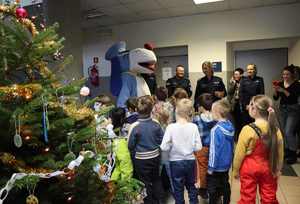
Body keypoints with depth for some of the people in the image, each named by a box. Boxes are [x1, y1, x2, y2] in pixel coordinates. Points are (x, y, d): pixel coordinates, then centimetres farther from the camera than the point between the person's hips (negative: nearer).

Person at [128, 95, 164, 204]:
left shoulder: (134, 126, -22)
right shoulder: (156, 124, -13)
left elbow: (130, 146, -13)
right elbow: (162, 140, -1)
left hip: (141, 159, -3)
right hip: (155, 157, 4)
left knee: (146, 183, 15)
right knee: (156, 180, 24)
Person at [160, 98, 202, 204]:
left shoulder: (171, 127, -19)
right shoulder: (193, 127, -12)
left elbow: (164, 147, -19)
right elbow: (198, 147, -9)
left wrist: (172, 146, 0)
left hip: (176, 162, -2)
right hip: (190, 161, 2)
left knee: (178, 189, 16)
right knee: (191, 186, 25)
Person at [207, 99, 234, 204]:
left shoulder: (215, 129, -25)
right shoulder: (230, 126, -3)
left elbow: (213, 150, -22)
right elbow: (231, 145, 8)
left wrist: (211, 167, -13)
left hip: (217, 166, -7)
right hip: (226, 164, 7)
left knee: (213, 189, 9)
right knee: (225, 186, 22)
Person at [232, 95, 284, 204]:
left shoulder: (248, 129, -22)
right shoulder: (276, 130, -9)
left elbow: (239, 153, -13)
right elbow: (280, 154, 2)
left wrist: (235, 170, 1)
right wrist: (277, 170, 17)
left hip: (249, 169, -4)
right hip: (268, 169, 4)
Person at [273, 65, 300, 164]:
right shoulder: (280, 83, 2)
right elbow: (275, 98, 0)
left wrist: (283, 90, -28)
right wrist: (275, 90, -17)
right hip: (282, 109, 5)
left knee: (289, 132, -11)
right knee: (284, 132, 11)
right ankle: (287, 150, 26)